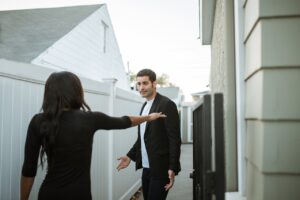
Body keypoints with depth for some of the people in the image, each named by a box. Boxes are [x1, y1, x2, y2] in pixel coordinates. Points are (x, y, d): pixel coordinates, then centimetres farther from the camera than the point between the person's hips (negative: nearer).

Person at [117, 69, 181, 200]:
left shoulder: (167, 104, -12)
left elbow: (175, 139, -16)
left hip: (160, 168, -7)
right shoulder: (145, 106, 12)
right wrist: (130, 156, 9)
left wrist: (172, 168, -20)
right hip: (147, 168, 8)